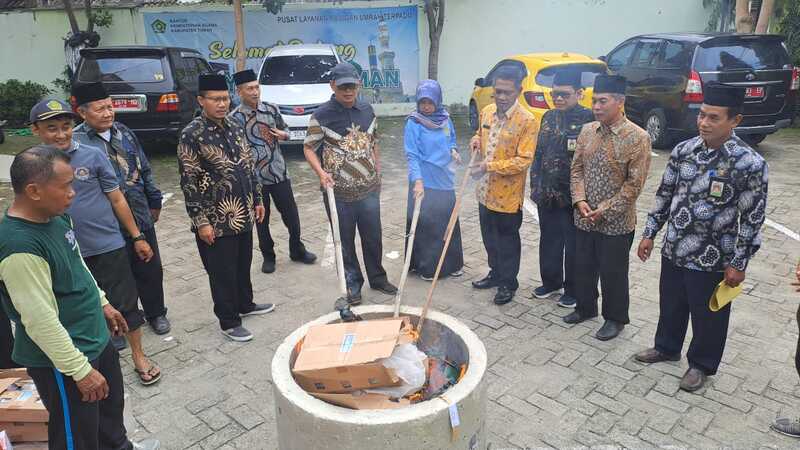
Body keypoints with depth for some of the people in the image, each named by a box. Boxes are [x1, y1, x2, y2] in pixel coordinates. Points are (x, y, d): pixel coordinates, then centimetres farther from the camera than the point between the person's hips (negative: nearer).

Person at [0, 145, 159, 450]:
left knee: (112, 402, 30)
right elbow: (41, 321, -28)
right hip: (62, 361, -9)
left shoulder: (57, 216, -2)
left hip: (95, 339, 9)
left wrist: (102, 303, 21)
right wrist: (81, 370, -22)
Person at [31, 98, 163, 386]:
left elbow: (117, 199, -1)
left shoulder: (92, 156, -7)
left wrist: (137, 237, 0)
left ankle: (139, 356, 22)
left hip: (108, 246, -2)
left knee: (125, 303, 5)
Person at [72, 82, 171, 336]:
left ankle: (155, 313, 33)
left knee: (151, 268, 14)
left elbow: (145, 170, 16)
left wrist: (154, 201, 17)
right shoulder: (75, 142, -12)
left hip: (141, 217, 5)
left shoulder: (124, 133, 7)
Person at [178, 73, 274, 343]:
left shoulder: (234, 127, 7)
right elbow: (189, 182, -15)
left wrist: (257, 200, 14)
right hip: (216, 220, -7)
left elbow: (249, 166, 15)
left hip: (243, 214, 7)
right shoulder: (192, 135, -14)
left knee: (243, 264, 21)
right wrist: (201, 221, -17)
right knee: (222, 272, 6)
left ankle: (245, 304, 42)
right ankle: (228, 322, 22)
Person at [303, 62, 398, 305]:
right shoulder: (322, 115, -9)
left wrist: (377, 174, 15)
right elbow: (309, 148, -4)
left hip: (369, 189, 4)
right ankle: (352, 284, 24)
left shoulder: (367, 110, 5)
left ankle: (377, 277, 33)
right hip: (339, 192, -3)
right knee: (345, 241, 8)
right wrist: (321, 172, -19)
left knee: (373, 237, 14)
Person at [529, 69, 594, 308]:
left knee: (574, 244, 8)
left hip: (574, 196, -6)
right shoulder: (549, 117, 8)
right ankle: (551, 282, 36)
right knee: (548, 241, 17)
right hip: (547, 194, 6)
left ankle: (573, 289, 24)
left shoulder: (588, 118, -11)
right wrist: (535, 186, 9)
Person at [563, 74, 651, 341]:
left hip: (616, 222, -5)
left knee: (613, 272, 8)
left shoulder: (638, 138, -14)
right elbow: (576, 168, 7)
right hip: (584, 218, 5)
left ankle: (615, 318, 28)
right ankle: (585, 307, 40)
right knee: (583, 266, 18)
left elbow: (634, 183, -14)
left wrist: (605, 209, -16)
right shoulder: (587, 131, 3)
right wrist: (580, 200, -7)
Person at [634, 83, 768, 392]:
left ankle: (701, 364, 37)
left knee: (707, 315, 14)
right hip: (673, 250, 5)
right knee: (670, 305, 22)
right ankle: (666, 347, 46)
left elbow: (752, 219, -12)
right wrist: (649, 233, 8)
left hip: (711, 259, -4)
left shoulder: (749, 163, -17)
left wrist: (738, 263, -11)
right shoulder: (683, 150, -3)